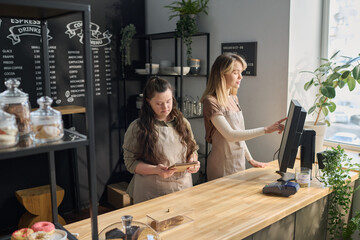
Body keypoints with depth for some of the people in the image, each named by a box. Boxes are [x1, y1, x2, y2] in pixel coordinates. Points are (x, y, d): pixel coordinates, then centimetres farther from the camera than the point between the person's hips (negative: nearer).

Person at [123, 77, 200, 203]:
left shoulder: (183, 123, 6)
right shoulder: (137, 128, -9)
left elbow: (193, 149, 15)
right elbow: (130, 162, -9)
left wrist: (192, 161, -8)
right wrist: (156, 170, -23)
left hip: (183, 188, 4)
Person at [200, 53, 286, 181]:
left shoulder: (234, 99, 9)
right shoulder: (211, 102, -17)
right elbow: (230, 135, -24)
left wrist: (250, 159, 15)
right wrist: (266, 130, -25)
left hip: (239, 164, 8)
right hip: (222, 168, -7)